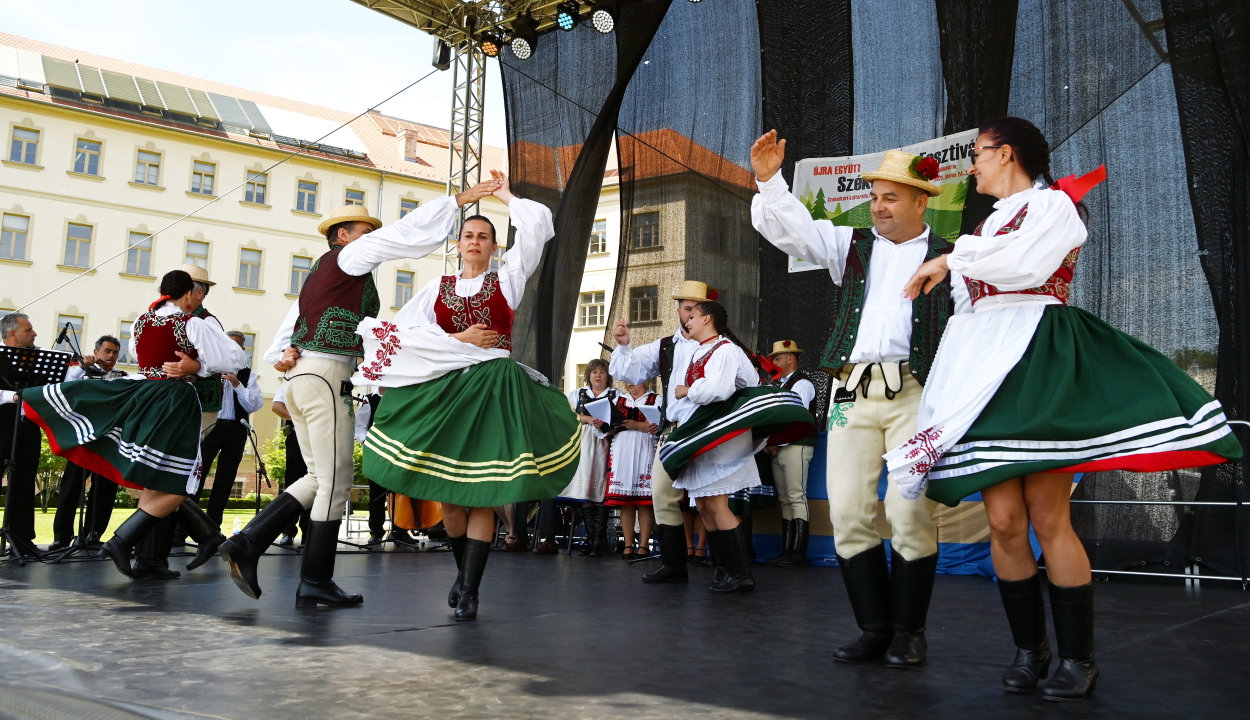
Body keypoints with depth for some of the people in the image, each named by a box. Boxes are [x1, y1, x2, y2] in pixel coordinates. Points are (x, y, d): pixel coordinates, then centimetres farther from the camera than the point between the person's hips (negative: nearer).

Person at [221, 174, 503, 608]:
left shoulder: (321, 273, 25)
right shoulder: (349, 255, -1)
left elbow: (291, 325, 17)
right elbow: (408, 232, -7)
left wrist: (283, 355, 0)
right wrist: (458, 200, -4)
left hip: (300, 376, 9)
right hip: (327, 377, -9)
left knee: (319, 477, 14)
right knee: (336, 480, -4)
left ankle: (247, 544, 7)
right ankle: (315, 585, 1)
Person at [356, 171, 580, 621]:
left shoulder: (507, 278, 12)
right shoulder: (438, 288, 15)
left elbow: (538, 224, 2)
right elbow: (403, 330, 0)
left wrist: (506, 196, 16)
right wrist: (460, 340, -8)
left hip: (494, 389, -2)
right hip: (443, 389, 2)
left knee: (482, 491, -9)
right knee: (447, 490, 2)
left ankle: (469, 589, -8)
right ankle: (464, 571, 23)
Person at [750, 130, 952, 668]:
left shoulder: (947, 258, 11)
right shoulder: (851, 246, 19)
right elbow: (786, 226, 12)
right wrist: (769, 181, -3)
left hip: (915, 394, -3)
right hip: (852, 393, 3)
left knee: (911, 515, -8)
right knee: (848, 514, -1)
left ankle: (908, 632, 8)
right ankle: (874, 629, 11)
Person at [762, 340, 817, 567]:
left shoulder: (801, 384, -5)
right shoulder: (780, 386, 21)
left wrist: (776, 443, -10)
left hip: (796, 446, -9)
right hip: (778, 448, 9)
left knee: (797, 498, -11)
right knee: (785, 500, 6)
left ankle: (798, 552, -12)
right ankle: (786, 550, 7)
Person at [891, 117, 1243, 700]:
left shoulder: (1052, 204, 4)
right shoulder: (992, 221, 26)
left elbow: (1022, 265, -14)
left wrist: (954, 260, -4)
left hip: (1038, 365, -6)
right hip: (983, 370, 6)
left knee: (1048, 518, -9)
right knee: (1004, 520, -3)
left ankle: (1078, 658, 0)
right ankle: (1029, 649, 7)